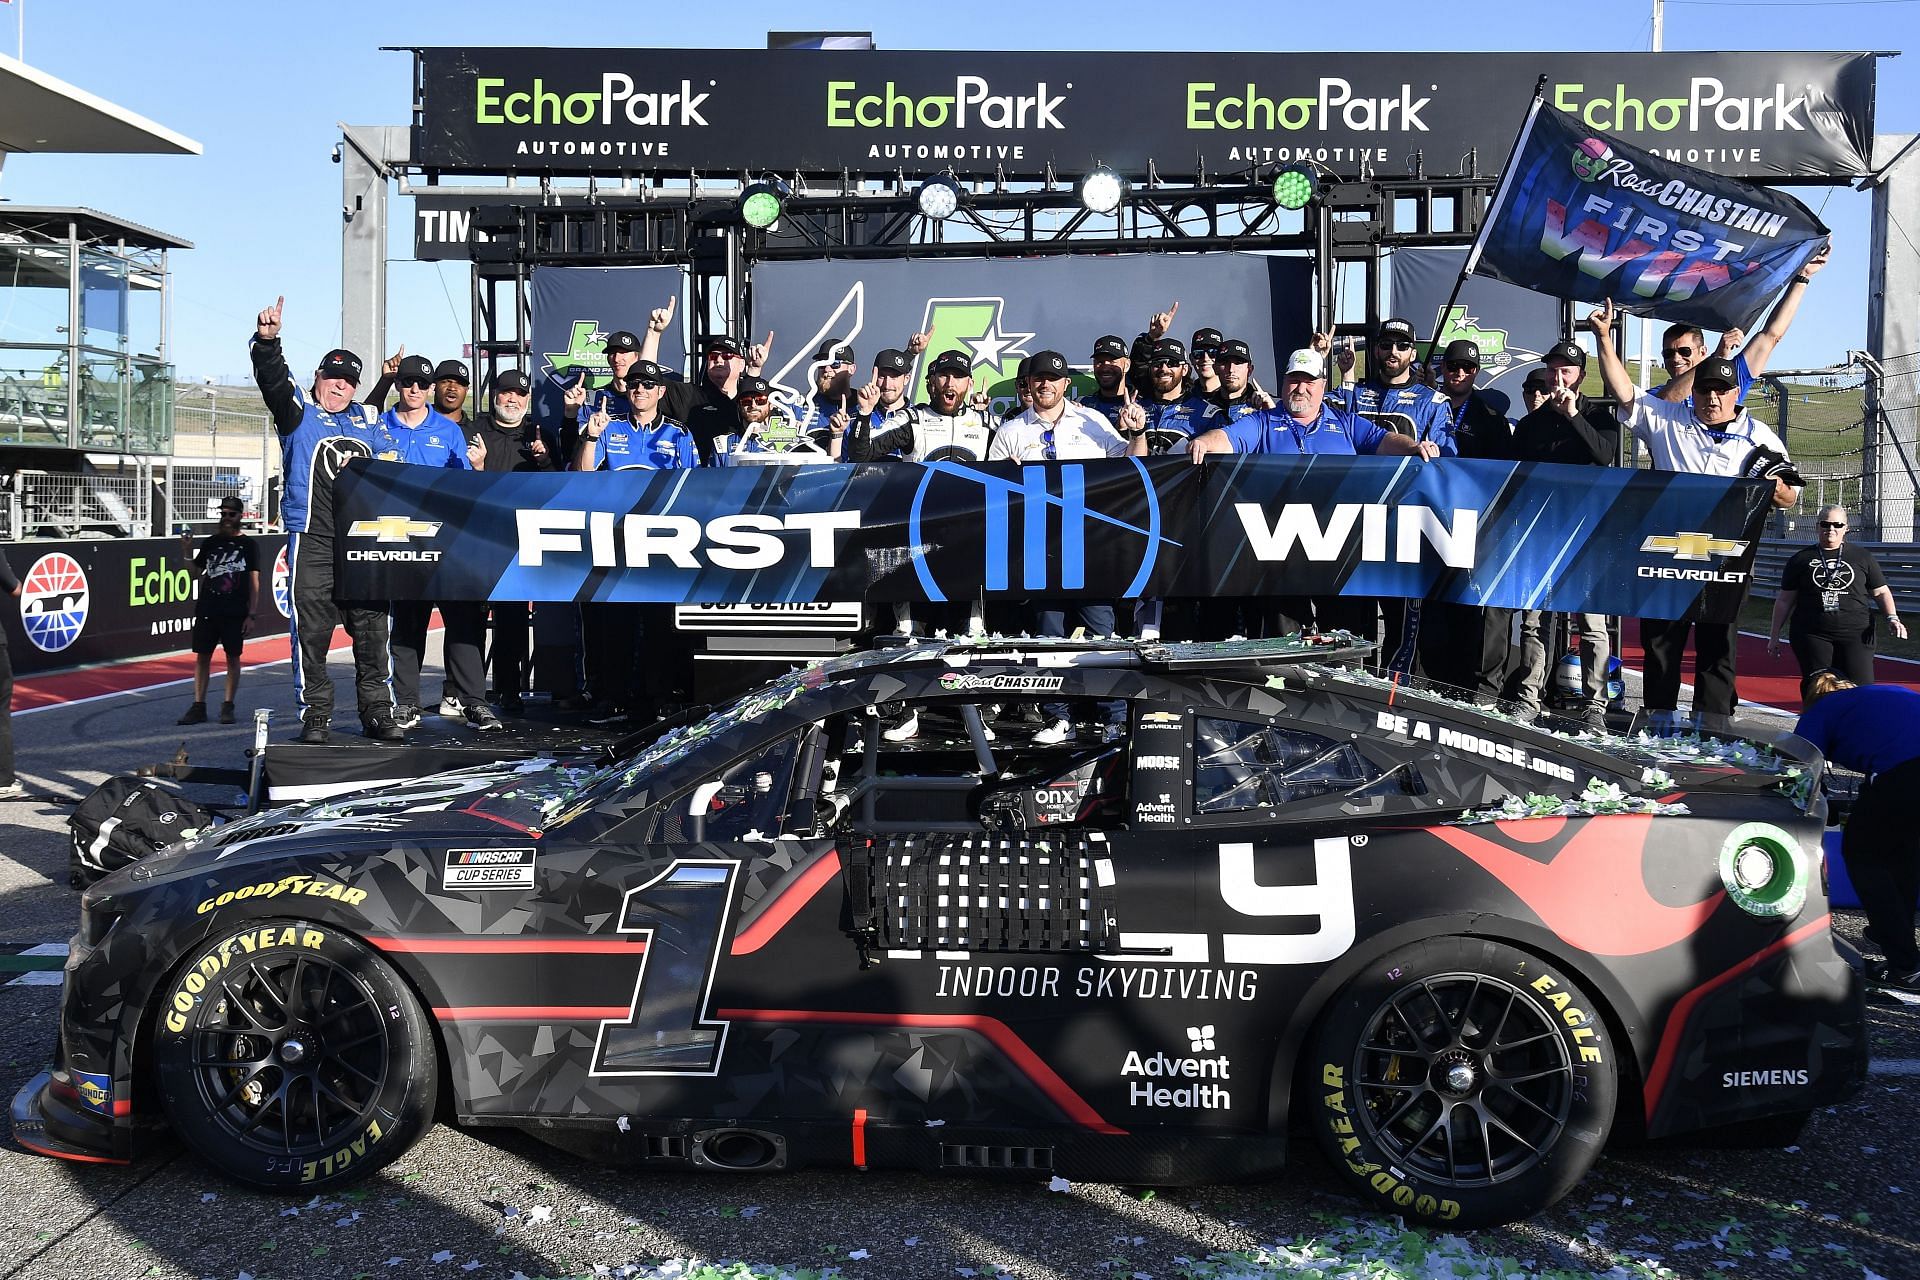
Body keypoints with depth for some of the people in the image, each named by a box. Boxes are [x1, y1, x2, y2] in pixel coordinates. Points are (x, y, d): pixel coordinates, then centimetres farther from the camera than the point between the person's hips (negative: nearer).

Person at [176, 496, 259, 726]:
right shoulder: (211, 543, 12)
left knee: (233, 657, 1)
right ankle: (198, 706, 7)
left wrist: (250, 614, -6)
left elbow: (254, 582, 0)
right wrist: (187, 552, -2)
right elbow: (195, 573, 15)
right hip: (207, 610, 3)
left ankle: (228, 707, 8)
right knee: (202, 656, 3)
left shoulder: (248, 545, 3)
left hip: (235, 613, -3)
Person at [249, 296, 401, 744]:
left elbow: (391, 452, 24)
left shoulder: (365, 418, 22)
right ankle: (315, 715, 3)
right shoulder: (299, 412, 9)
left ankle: (378, 712, 9)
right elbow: (273, 381, -8)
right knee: (312, 627, -4)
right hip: (313, 540, -3)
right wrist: (267, 341, -25)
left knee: (372, 627, 3)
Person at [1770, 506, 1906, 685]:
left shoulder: (1862, 556, 12)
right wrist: (1774, 636, 11)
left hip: (1855, 635, 0)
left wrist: (1892, 618, -2)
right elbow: (1784, 600, 12)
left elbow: (1880, 592, 15)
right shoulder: (1801, 559, 10)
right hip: (1812, 637, 0)